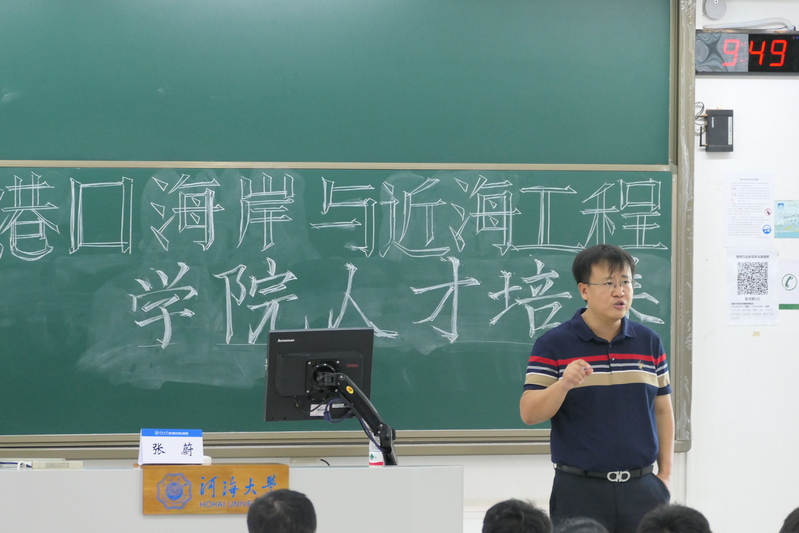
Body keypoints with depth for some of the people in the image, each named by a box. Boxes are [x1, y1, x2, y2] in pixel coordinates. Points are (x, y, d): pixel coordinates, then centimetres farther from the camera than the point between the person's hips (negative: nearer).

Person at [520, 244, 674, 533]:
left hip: (641, 487, 3)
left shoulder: (649, 342, 10)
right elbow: (529, 413, -7)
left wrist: (665, 473, 7)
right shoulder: (553, 344, -2)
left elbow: (663, 411, 14)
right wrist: (564, 384, -25)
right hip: (579, 488, -3)